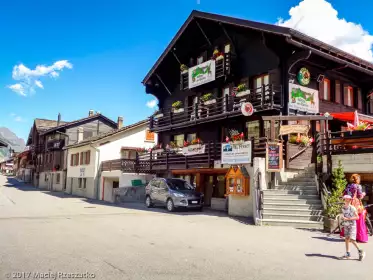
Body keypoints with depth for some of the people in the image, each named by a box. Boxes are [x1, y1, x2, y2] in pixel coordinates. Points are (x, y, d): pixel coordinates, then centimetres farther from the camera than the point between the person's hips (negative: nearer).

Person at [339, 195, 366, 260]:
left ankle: (360, 251, 4)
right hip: (346, 225, 6)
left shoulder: (353, 208, -13)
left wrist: (348, 219, -20)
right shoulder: (343, 208, 5)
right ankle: (348, 254, 11)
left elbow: (357, 217, -13)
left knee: (351, 239, -13)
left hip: (352, 225, -6)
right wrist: (344, 218, 3)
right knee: (346, 239, 5)